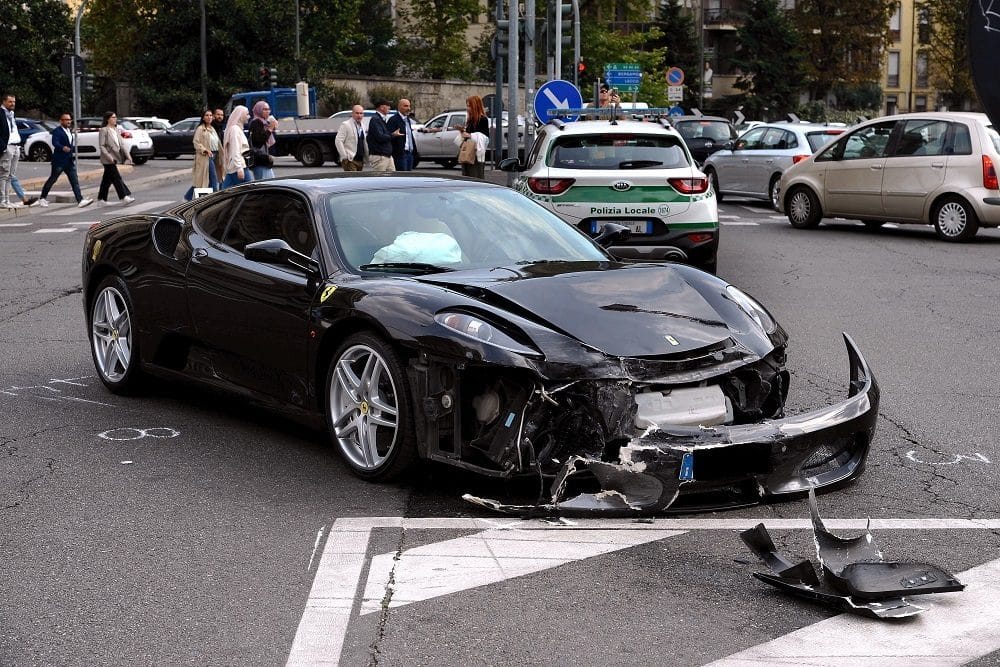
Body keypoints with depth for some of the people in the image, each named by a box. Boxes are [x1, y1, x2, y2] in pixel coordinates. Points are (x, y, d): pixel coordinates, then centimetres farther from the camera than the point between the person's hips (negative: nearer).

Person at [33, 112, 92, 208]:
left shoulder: (70, 131, 16)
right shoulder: (57, 131, -10)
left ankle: (80, 200, -9)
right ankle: (42, 199, 18)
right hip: (59, 161, -7)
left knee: (75, 181, -3)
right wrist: (63, 147, -42)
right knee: (52, 180, 4)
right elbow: (55, 142, -27)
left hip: (70, 161, 7)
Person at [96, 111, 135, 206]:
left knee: (107, 180, 12)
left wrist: (127, 155, 4)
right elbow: (101, 146, -14)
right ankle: (124, 197, -12)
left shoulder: (116, 130, 14)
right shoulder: (104, 130, -9)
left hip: (114, 158, 8)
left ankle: (101, 200, 18)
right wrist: (109, 157, -22)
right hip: (108, 159, -8)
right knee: (117, 178, -11)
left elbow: (121, 144, 14)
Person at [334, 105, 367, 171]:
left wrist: (366, 155, 13)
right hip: (350, 160, -7)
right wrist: (345, 156, -16)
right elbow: (338, 141, -12)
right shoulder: (345, 125, -6)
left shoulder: (362, 126, 16)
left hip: (360, 160, 7)